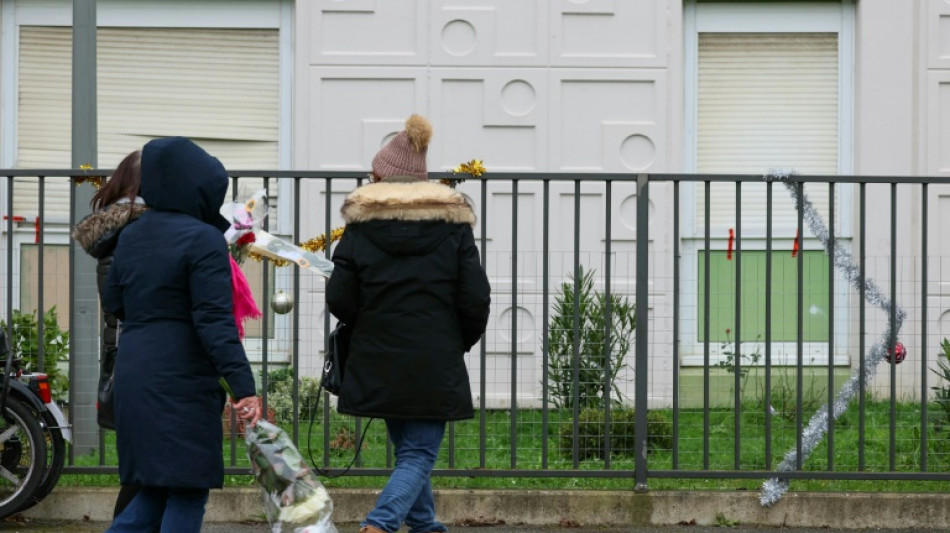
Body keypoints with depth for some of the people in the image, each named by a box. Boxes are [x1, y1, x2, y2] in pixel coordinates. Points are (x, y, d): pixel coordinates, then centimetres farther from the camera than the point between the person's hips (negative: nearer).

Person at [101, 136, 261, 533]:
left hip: (132, 377, 8)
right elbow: (215, 320, -18)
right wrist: (243, 386, -20)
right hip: (181, 382, -8)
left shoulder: (131, 236, 11)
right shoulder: (203, 239, -12)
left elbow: (113, 302, 20)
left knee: (156, 487, 16)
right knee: (188, 490, 0)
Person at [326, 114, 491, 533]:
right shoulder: (454, 227, -1)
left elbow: (339, 300, -5)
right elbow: (476, 299, -4)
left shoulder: (360, 227, -2)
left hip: (378, 365, 2)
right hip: (435, 366, -2)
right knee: (419, 455, 0)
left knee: (408, 448, 20)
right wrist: (461, 341, 14)